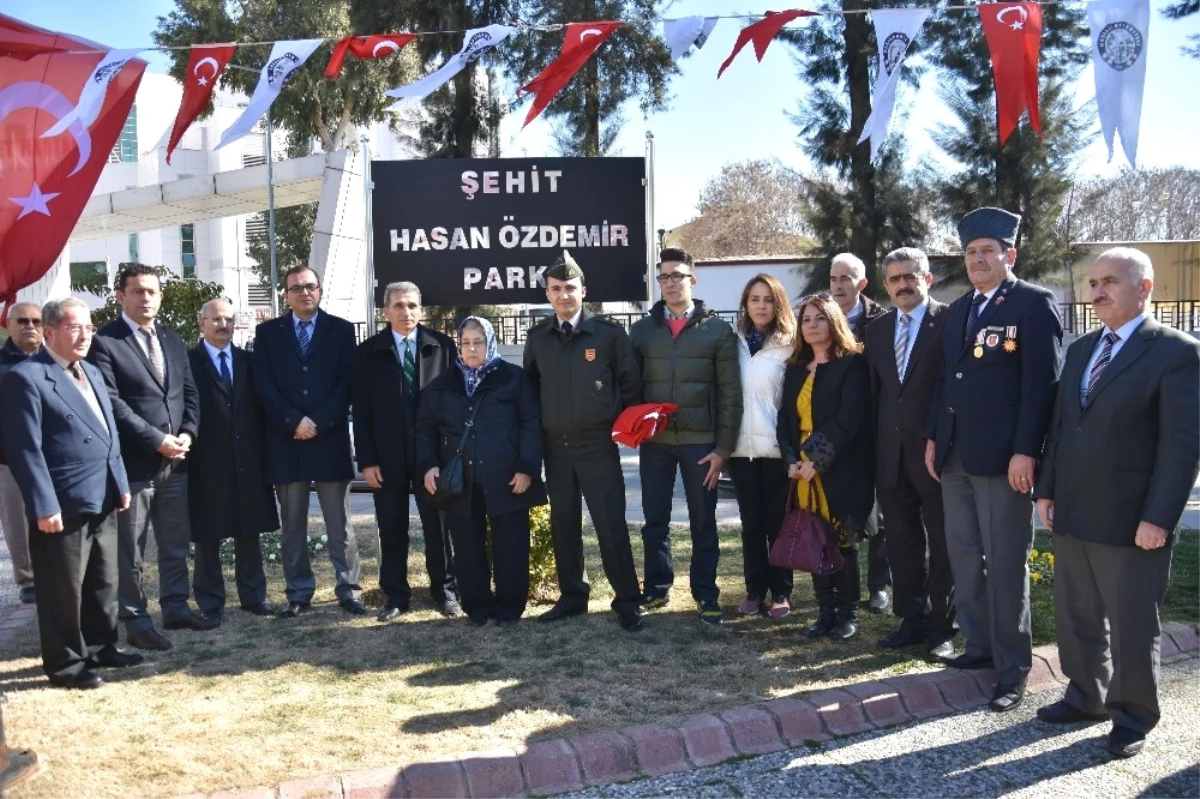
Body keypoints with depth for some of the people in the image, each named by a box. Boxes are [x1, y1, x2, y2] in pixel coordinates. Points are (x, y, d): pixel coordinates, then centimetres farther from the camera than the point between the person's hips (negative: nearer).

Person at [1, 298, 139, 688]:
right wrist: (44, 506, -20)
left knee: (103, 582, 19)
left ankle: (100, 646, 34)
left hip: (102, 500, 8)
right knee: (63, 589, 5)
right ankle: (65, 663, 20)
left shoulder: (92, 373, 15)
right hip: (63, 505, -8)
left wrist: (120, 484, 13)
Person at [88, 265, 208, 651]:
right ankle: (136, 621, 16)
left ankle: (176, 606, 29)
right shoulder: (103, 342, -9)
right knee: (130, 550, 5)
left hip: (175, 460, 7)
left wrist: (187, 434, -4)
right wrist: (157, 440, -17)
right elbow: (112, 403, -16)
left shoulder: (172, 340, 14)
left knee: (176, 542, 15)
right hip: (133, 462, -6)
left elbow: (189, 391, 13)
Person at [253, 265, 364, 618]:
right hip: (285, 440, 1)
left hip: (330, 439, -1)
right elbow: (263, 384, 0)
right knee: (292, 524, 7)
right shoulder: (267, 332, 9)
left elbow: (347, 381, -1)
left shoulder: (341, 329, 6)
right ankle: (299, 593, 15)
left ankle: (349, 590, 10)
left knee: (339, 523, 4)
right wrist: (294, 421, -12)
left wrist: (318, 422, -11)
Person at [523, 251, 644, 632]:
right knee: (563, 525, 11)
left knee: (611, 524, -1)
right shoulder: (537, 337, 6)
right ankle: (572, 595, 25)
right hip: (555, 446, 4)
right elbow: (529, 386, 16)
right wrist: (538, 430, 10)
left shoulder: (609, 332, -5)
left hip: (598, 444, -4)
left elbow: (630, 383, 2)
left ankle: (627, 601, 10)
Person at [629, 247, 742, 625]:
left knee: (703, 523, 8)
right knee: (655, 521, 10)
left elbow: (730, 394, -2)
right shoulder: (642, 329, 6)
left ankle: (706, 594, 20)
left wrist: (723, 448, -7)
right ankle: (657, 588, 25)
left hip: (701, 442, -2)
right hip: (654, 442, 2)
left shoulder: (718, 330, 0)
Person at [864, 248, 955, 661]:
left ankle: (942, 627, 17)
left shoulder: (950, 321, -6)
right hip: (891, 455, 5)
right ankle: (911, 619, 24)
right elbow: (874, 394, 12)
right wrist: (875, 447, 6)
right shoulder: (876, 330, 12)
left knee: (943, 545, 6)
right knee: (902, 543, 12)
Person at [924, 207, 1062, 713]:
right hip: (955, 456, 7)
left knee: (1005, 563, 0)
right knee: (963, 556, 14)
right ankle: (980, 644, 29)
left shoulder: (1034, 303, -6)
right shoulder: (958, 310, 17)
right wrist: (933, 438, 13)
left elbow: (1042, 381, -13)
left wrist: (1025, 452, -18)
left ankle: (1013, 666, 13)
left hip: (1002, 457, -7)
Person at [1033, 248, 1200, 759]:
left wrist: (1159, 518, -18)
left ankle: (1134, 717, 27)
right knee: (1076, 617, 17)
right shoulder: (1080, 350, 12)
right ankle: (1087, 696, 35)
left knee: (1132, 625, 8)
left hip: (1131, 521, -6)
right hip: (1072, 514, 7)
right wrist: (1046, 489, 8)